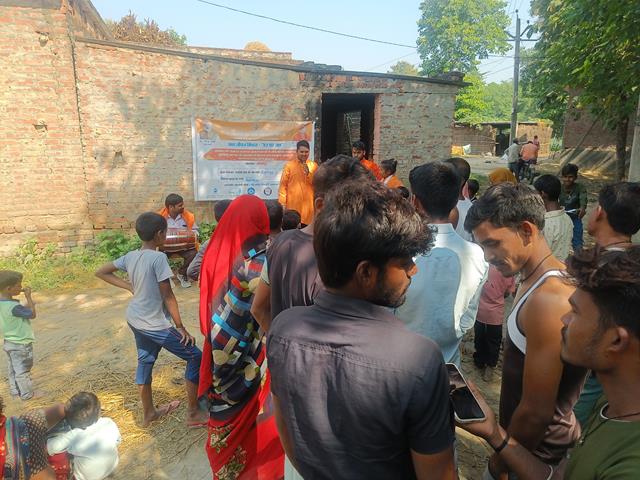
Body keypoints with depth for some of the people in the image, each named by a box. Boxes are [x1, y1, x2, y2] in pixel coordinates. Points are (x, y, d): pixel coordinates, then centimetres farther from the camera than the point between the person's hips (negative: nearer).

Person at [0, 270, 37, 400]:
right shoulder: (14, 307, -30)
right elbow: (32, 314, -21)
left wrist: (28, 305, -2)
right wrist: (28, 297, -18)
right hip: (21, 344, -9)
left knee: (13, 370, 21)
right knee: (23, 370, 6)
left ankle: (15, 391, 35)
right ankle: (27, 394, 18)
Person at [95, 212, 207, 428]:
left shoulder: (130, 256, 0)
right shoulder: (158, 257, -22)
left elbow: (101, 272, 12)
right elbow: (168, 296, -19)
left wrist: (130, 286, 9)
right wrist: (180, 327, -11)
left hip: (135, 320, 8)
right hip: (155, 324, -8)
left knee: (145, 362, 22)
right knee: (195, 357, 2)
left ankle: (149, 413, 38)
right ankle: (193, 413, 9)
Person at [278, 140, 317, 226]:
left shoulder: (313, 165, 9)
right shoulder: (289, 165, 2)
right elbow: (283, 185, 0)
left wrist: (308, 173, -8)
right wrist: (282, 203, -7)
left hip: (308, 204, 2)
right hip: (293, 204, -2)